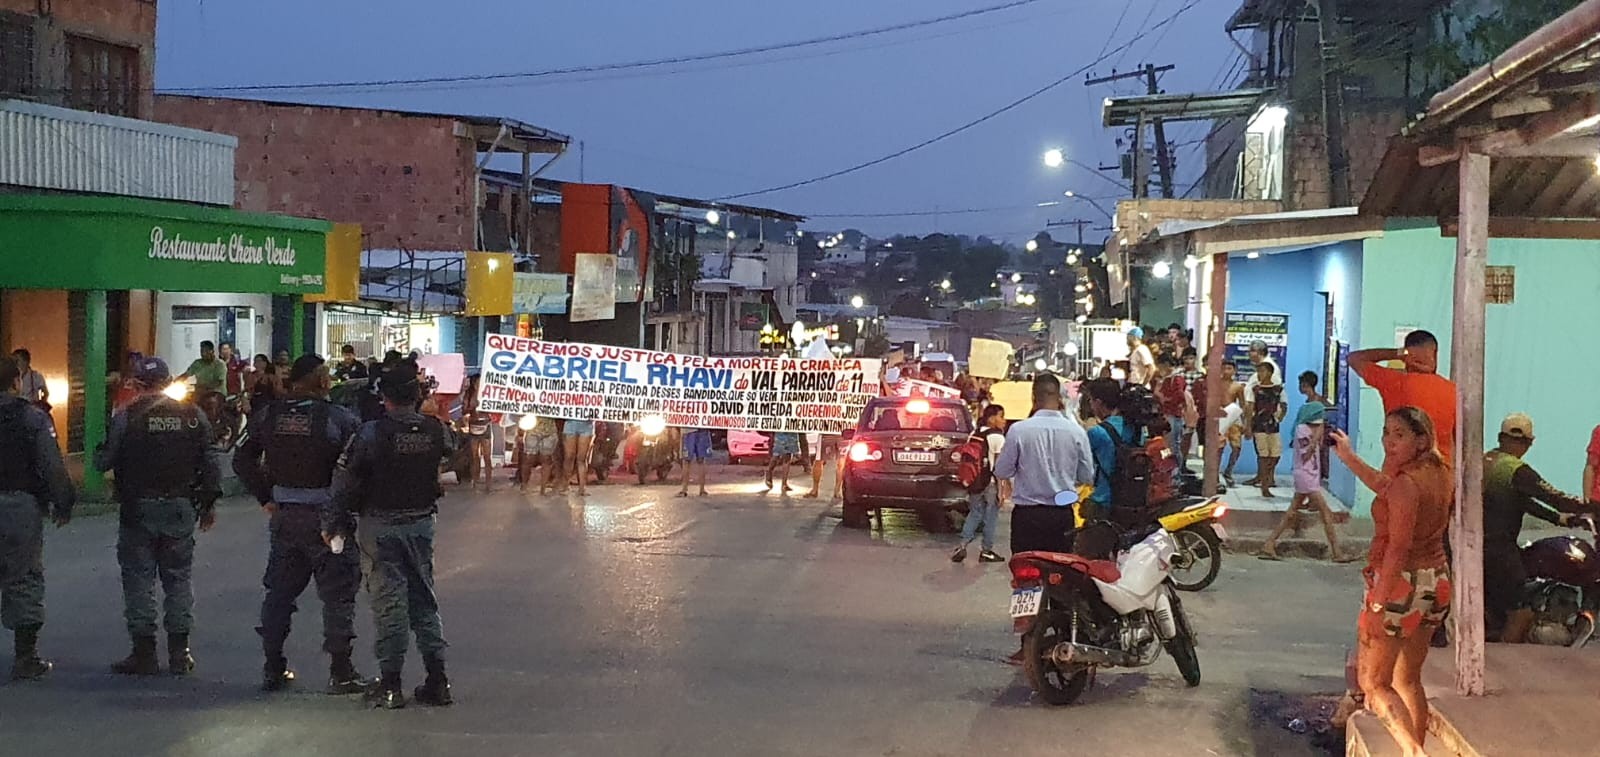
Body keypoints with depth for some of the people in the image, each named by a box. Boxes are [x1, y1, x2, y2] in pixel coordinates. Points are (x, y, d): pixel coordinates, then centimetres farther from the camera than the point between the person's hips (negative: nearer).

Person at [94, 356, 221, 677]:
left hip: (139, 511, -3)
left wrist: (100, 454, 17)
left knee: (138, 579, 4)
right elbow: (208, 462, 4)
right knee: (178, 579, 10)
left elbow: (103, 462, -5)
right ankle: (180, 653, 11)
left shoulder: (126, 418, -8)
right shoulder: (193, 415, 2)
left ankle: (144, 653, 4)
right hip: (180, 511, 3)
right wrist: (209, 502, 12)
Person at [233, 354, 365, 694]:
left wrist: (265, 497, 11)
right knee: (338, 593, 4)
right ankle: (341, 671, 4)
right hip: (326, 516, -5)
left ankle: (273, 667, 20)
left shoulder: (269, 415, 3)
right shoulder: (339, 418, -13)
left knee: (279, 591, 16)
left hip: (284, 516, 5)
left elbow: (243, 460, 8)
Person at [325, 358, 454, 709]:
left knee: (388, 600, 0)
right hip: (421, 522, 4)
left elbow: (345, 482, -12)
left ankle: (391, 682, 1)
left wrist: (332, 523, -1)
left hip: (380, 526, -4)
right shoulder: (435, 430, -3)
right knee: (424, 598, 12)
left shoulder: (372, 433, -16)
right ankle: (437, 678, 9)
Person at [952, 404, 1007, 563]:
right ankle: (986, 551, 12)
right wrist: (1001, 490, -12)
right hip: (990, 484, -6)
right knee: (990, 517, 5)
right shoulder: (997, 437, -11)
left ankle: (962, 546, 3)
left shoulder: (974, 434, 9)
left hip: (974, 483, 6)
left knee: (974, 514, 16)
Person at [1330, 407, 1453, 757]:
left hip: (1400, 584, -9)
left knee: (1374, 682, 0)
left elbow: (1398, 548, -24)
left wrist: (1377, 606, -23)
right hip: (1435, 581, 9)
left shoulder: (1406, 483, -21)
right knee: (1408, 680, 20)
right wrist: (1350, 459, 30)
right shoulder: (1440, 475, 5)